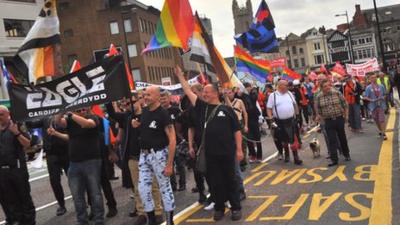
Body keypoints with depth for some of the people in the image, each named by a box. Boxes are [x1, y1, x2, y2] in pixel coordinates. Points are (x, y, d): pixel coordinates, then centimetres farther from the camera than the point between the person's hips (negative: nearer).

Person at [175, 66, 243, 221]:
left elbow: (237, 131, 0)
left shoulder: (226, 109, -1)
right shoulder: (202, 107, 7)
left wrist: (239, 149, -4)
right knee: (215, 182, 10)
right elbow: (188, 91, 9)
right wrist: (180, 76, 8)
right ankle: (219, 208, 25)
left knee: (230, 180, 8)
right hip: (210, 153, 3)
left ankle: (236, 207, 21)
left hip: (227, 152, -2)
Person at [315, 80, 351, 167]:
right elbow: (318, 110, 6)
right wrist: (318, 117, -7)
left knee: (342, 138, 14)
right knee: (332, 141, -1)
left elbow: (345, 105, 1)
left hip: (339, 119, 0)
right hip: (328, 121, 0)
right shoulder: (318, 97, -3)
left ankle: (346, 154, 35)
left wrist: (345, 116, 3)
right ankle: (334, 159, 4)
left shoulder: (337, 93, -7)